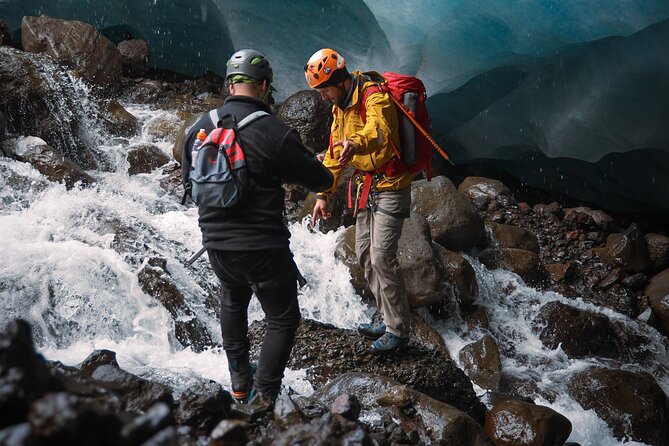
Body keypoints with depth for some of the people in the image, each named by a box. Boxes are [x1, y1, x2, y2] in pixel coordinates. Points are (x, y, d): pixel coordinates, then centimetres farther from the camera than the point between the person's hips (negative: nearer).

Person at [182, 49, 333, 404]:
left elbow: (188, 179, 15)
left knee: (233, 301, 31)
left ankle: (240, 383, 38)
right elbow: (320, 180, -7)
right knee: (283, 320, 13)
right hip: (264, 248, -5)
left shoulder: (200, 128, -1)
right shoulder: (276, 133, -17)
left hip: (216, 245, 5)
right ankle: (263, 398, 9)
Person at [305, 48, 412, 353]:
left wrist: (355, 143, -66)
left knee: (382, 258, -12)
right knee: (365, 256, 13)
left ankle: (398, 331, -2)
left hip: (390, 188, -9)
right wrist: (323, 195, 11)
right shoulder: (341, 106, 7)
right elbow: (334, 153, 15)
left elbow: (379, 132, -45)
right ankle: (389, 320, 25)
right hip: (367, 187, 9)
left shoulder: (375, 98, -23)